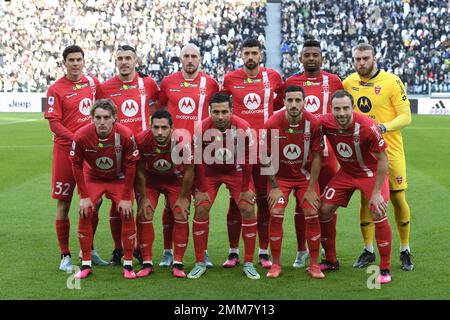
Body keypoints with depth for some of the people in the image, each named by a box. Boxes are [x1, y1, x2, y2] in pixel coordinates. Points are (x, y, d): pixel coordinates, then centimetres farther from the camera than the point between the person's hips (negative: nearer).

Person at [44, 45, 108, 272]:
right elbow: (54, 123, -11)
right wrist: (75, 139, -23)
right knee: (63, 204, 0)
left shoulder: (92, 82, 7)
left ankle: (89, 251, 24)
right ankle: (65, 256, 9)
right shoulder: (56, 89, -6)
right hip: (65, 149, -4)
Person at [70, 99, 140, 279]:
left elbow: (130, 166, -15)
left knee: (127, 214, -13)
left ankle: (128, 265, -1)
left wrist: (126, 198, -14)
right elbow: (76, 165, -12)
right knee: (85, 214, -14)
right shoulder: (81, 136, -27)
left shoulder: (125, 135, -28)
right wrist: (83, 196, -12)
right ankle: (86, 265, -1)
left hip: (119, 179, 0)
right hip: (92, 178, 1)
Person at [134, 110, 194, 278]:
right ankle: (147, 263, 0)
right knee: (144, 215, -10)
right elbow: (140, 171, -12)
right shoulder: (141, 140, -29)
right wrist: (143, 198, -9)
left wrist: (183, 198, -10)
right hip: (151, 179, 1)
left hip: (176, 179, -1)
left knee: (181, 215, -11)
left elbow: (189, 171, -17)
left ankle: (178, 263, 0)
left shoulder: (182, 142, -33)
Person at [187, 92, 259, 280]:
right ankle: (200, 263, 0)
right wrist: (201, 190, -11)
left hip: (236, 171, 0)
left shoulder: (243, 128, -27)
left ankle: (249, 263, 1)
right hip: (210, 171, 0)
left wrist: (245, 189, -9)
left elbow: (247, 160, -15)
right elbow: (199, 161, -14)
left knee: (248, 210, -9)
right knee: (201, 209, -11)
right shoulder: (202, 130, -26)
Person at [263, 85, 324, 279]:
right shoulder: (272, 124, -19)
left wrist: (311, 188, -10)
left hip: (305, 175, 0)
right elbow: (267, 157, -8)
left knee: (312, 216, -7)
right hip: (280, 176, 0)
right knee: (276, 215, -11)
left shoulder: (313, 123, -18)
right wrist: (274, 187, -9)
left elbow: (316, 157, -10)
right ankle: (276, 264, 1)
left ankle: (314, 264, 5)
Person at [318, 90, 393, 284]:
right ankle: (331, 261, 18)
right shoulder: (325, 123, -21)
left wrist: (376, 193, -21)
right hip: (346, 172, 5)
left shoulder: (368, 127, -32)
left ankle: (385, 269, -7)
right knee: (324, 209, -1)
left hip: (371, 172, -5)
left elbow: (382, 161, -21)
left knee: (378, 213, -21)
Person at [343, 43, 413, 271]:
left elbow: (405, 116, -12)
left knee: (398, 199, 1)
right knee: (366, 200, 5)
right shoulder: (348, 83, 3)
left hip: (390, 150, -3)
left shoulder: (392, 82, -9)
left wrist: (384, 127, -27)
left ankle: (405, 251, 14)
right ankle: (368, 251, 16)